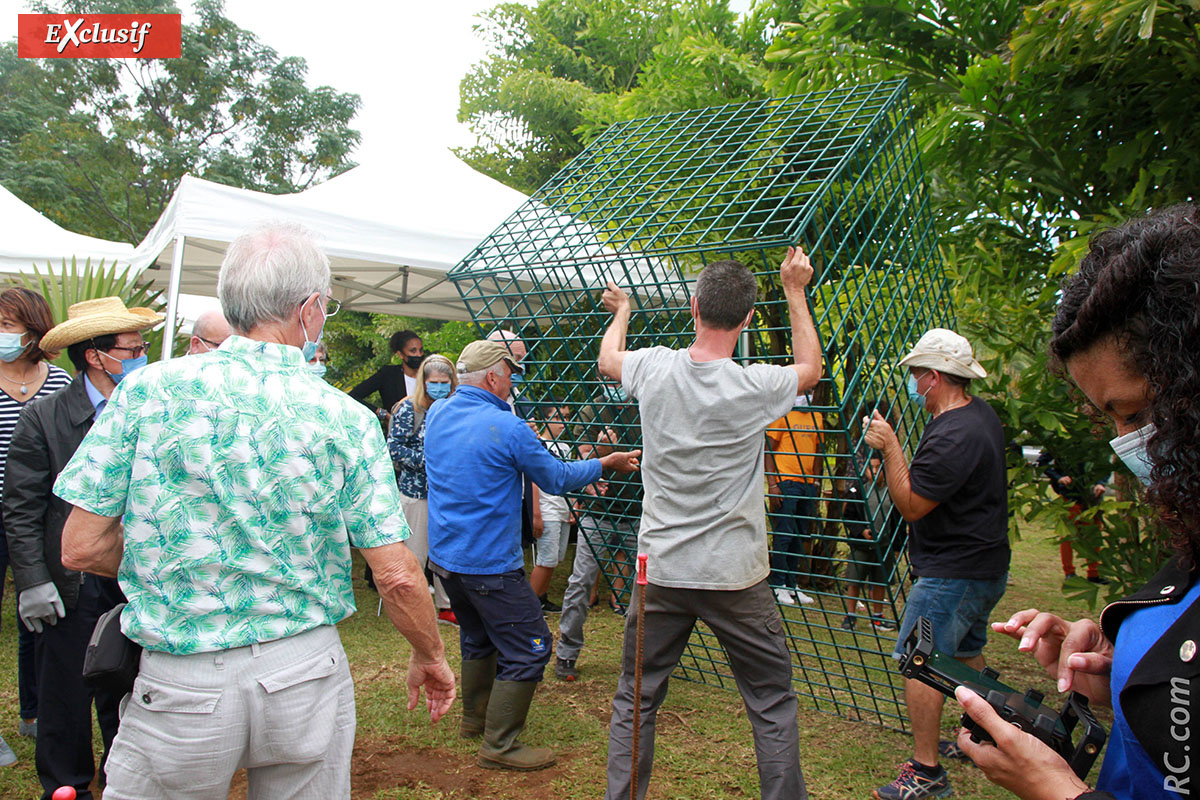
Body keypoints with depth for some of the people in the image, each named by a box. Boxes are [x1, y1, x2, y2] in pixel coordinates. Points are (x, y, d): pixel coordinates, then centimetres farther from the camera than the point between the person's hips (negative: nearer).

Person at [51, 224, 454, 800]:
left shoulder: (150, 390, -9)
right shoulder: (346, 420, -9)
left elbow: (81, 548, -6)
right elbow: (398, 577, -8)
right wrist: (429, 657, 9)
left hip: (181, 686, 0)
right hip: (308, 674, 1)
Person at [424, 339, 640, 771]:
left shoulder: (437, 414, 2)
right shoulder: (507, 428, -18)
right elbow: (556, 479, -7)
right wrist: (607, 463, 7)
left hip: (444, 555, 9)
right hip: (489, 564, -8)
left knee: (478, 638, 26)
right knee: (528, 648, 2)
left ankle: (475, 717, 41)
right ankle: (499, 746, 7)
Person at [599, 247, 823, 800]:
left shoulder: (654, 369, -8)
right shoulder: (756, 387, -14)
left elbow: (607, 357, 17)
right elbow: (810, 367, 9)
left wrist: (621, 311, 36)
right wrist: (795, 291, 17)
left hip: (660, 572, 3)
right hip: (736, 577, -2)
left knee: (635, 700, 17)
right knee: (773, 703, 15)